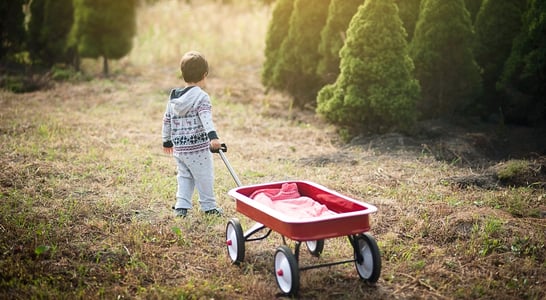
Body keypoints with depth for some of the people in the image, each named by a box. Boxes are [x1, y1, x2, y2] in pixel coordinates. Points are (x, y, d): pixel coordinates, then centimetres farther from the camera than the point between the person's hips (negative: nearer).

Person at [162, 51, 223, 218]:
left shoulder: (173, 98, 9)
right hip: (198, 148, -6)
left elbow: (167, 120, 15)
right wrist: (213, 136, -39)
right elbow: (206, 118, -28)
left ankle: (181, 206, 11)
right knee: (205, 177, 7)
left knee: (184, 177, 17)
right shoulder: (202, 97, -12)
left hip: (179, 148, 6)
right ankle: (209, 207, 17)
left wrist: (167, 141, 26)